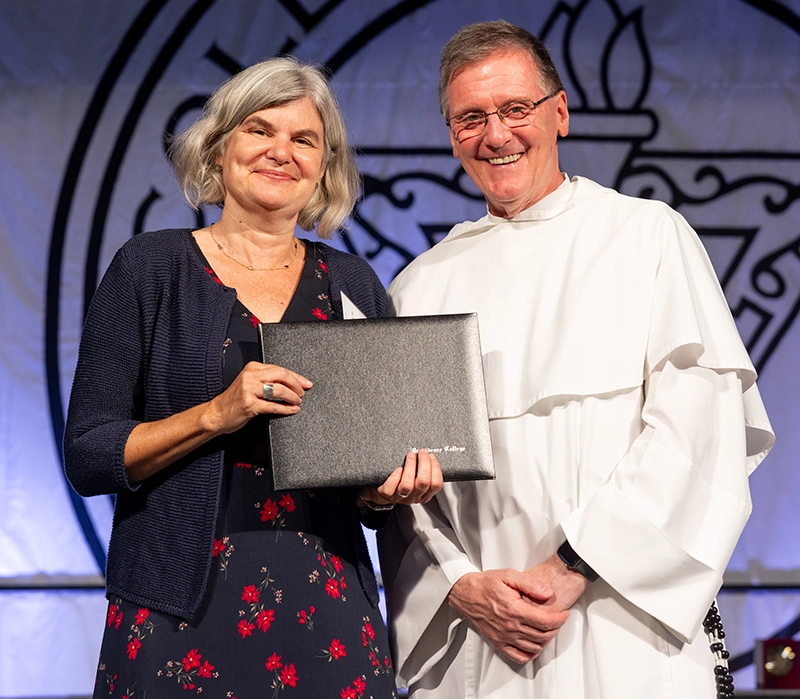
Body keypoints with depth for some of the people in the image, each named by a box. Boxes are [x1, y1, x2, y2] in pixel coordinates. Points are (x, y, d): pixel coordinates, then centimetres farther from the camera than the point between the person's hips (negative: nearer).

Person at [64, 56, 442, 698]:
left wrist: (391, 488, -7)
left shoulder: (352, 284, 10)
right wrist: (216, 414, -18)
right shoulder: (153, 267, 0)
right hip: (183, 613, -3)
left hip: (328, 614, 3)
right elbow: (87, 456, -5)